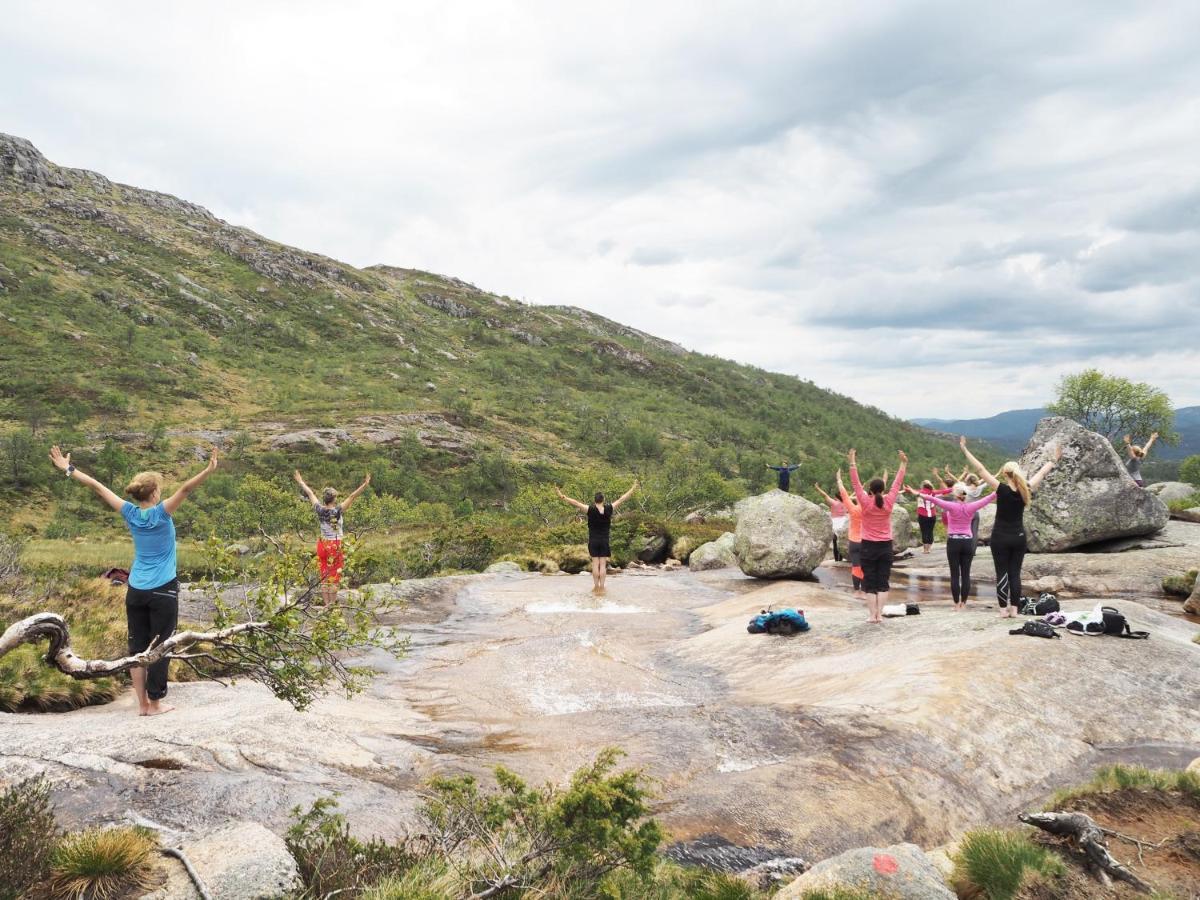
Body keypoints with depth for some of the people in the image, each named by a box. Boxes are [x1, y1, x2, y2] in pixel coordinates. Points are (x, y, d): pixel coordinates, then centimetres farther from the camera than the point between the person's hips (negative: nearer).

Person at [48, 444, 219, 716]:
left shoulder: (130, 513, 0)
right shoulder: (161, 513, -12)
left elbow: (97, 487, 5)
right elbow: (185, 489, -27)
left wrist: (68, 469, 11)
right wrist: (208, 471, -38)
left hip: (135, 591, 5)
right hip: (163, 590, -5)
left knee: (137, 646, 9)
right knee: (159, 647, 3)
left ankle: (142, 703, 12)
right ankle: (155, 703, 7)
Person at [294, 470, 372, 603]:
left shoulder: (319, 509, -5)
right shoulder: (338, 510, -17)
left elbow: (310, 494, 9)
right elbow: (352, 496, -21)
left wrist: (300, 482, 20)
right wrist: (365, 485, -25)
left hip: (322, 545, 5)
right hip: (336, 546, -5)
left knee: (324, 577, 10)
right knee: (334, 577, 2)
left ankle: (326, 604, 13)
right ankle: (332, 605, 4)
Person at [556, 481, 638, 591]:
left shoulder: (590, 509, -12)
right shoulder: (609, 509, -7)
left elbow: (576, 503, -16)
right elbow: (621, 499, 0)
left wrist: (562, 497, -15)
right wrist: (633, 488, 8)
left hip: (593, 541, -1)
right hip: (604, 541, 1)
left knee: (595, 564, 3)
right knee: (603, 564, 2)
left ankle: (596, 586, 4)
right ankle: (602, 586, 1)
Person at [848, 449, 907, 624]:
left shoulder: (865, 502, -12)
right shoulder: (888, 502, -6)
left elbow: (856, 483, -10)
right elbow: (897, 484, 1)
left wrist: (853, 463, -8)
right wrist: (903, 464, 8)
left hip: (868, 546, -2)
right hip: (885, 546, 2)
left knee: (870, 583, 3)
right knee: (883, 582, 7)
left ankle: (872, 615, -1)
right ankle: (879, 614, 3)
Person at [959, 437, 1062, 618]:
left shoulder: (1002, 489, -15)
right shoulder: (1025, 490, -5)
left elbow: (980, 469, -14)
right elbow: (1041, 473, 11)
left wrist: (965, 449, -10)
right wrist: (1054, 460, 26)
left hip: (1000, 537, -3)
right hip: (1019, 538, 4)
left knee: (1002, 573, 2)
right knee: (1015, 574, 8)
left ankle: (1004, 609, 2)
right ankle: (1014, 609, 8)